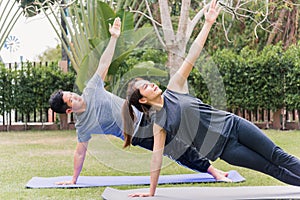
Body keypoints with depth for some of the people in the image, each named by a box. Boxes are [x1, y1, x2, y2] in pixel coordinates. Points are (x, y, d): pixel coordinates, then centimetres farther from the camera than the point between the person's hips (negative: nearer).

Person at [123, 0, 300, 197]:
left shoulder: (174, 88, 2)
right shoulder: (158, 122, -4)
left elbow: (191, 57, -3)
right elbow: (157, 155, -3)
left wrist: (208, 23, -8)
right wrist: (151, 192, -3)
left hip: (231, 124, 3)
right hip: (224, 148, -3)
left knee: (279, 157, 3)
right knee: (271, 169, -3)